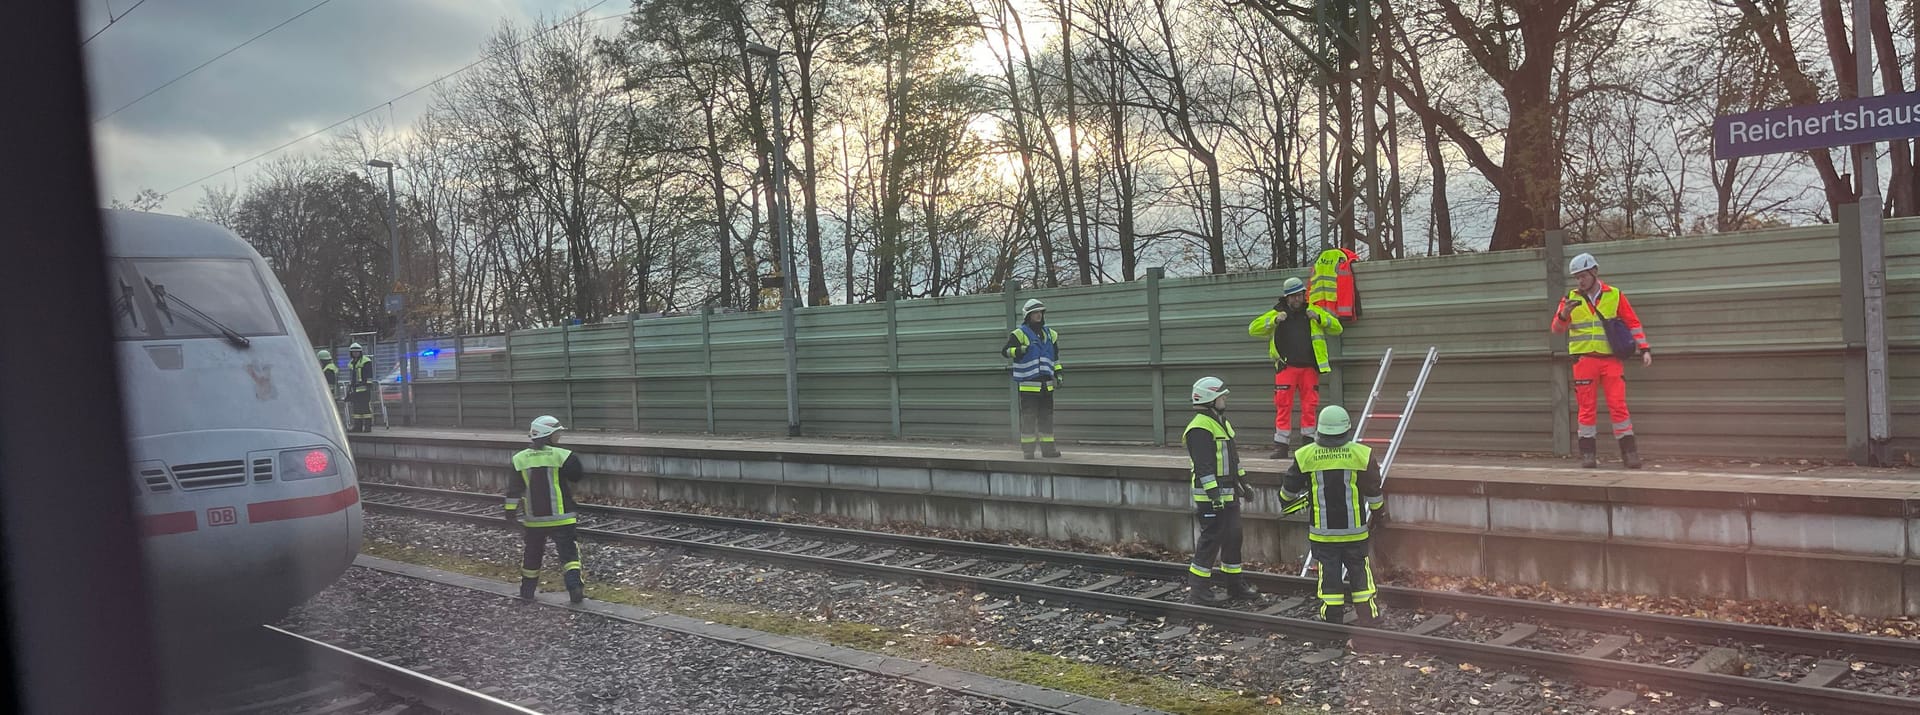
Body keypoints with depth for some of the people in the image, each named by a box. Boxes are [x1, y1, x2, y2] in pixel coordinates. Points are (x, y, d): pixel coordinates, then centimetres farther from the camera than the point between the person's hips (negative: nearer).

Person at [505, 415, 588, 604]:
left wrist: (510, 510, 5)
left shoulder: (520, 459, 1)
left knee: (532, 553, 19)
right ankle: (575, 588, -12)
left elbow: (514, 489, 2)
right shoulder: (563, 456, -11)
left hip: (533, 518, 4)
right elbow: (579, 479, -1)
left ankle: (527, 590, 29)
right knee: (568, 552, 0)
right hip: (560, 517, -4)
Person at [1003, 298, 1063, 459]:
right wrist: (1019, 350, -27)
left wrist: (1058, 375, 15)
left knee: (1046, 416, 8)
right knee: (1028, 417, -3)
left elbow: (1055, 357, 23)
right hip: (1028, 383, -5)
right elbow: (1006, 351, -9)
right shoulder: (1019, 334, -2)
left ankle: (1047, 447, 14)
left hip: (1046, 384, 6)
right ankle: (1028, 449, 2)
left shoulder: (1050, 334, 16)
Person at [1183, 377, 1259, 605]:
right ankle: (1198, 589, 1)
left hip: (1229, 494, 10)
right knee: (1210, 540, -6)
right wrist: (1213, 494, -26)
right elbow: (1203, 466, -23)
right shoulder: (1199, 429, -17)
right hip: (1210, 496, -10)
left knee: (1233, 537, 14)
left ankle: (1235, 585, 24)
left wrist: (1242, 481, 26)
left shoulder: (1222, 422, 16)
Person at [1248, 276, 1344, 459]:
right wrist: (1275, 321, -14)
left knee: (1309, 406, 2)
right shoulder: (1276, 313, 8)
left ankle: (1309, 442, 12)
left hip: (1309, 368, 1)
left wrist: (1319, 318, -7)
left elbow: (1337, 328, 10)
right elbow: (1253, 329, 0)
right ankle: (1281, 446, -2)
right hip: (1286, 367, -1)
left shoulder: (1314, 311, 12)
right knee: (1283, 406, -4)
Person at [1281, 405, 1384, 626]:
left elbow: (1289, 488, 7)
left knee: (1329, 573, 8)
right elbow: (1374, 492, 1)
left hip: (1322, 531, 0)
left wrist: (1287, 503, 28)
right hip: (1354, 530, 0)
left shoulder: (1305, 456, -7)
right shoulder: (1361, 455, -8)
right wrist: (1377, 512, 21)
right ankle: (1369, 618, 18)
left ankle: (1331, 619, 13)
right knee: (1359, 571, 12)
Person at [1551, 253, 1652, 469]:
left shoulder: (1615, 295, 6)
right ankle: (1587, 452, 8)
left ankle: (1629, 451, 1)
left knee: (1618, 405, -4)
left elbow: (1633, 323, 9)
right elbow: (1557, 328, 1)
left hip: (1611, 360, 0)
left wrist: (1644, 349, 1)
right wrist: (1564, 315, -21)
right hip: (1584, 360, 1)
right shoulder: (1571, 298, 7)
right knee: (1587, 407, 2)